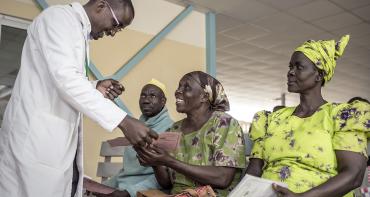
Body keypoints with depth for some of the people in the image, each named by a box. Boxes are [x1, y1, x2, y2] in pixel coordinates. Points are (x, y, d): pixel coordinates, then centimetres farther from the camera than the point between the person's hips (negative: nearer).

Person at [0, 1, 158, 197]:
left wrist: (95, 88, 2)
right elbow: (64, 78, -24)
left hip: (60, 141, 9)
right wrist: (123, 121, -28)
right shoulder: (58, 16, -10)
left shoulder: (80, 33, 18)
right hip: (35, 135, -9)